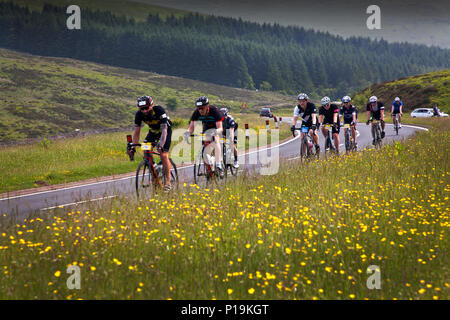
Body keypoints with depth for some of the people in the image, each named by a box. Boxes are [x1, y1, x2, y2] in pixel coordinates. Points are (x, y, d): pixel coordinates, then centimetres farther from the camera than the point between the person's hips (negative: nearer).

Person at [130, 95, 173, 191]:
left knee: (164, 155, -18)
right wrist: (133, 146, -28)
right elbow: (136, 131, -18)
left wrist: (161, 145, -54)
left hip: (165, 130, -5)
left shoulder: (159, 110, -36)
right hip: (153, 131, 5)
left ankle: (168, 181, -9)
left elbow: (164, 130, -41)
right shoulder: (139, 114, -23)